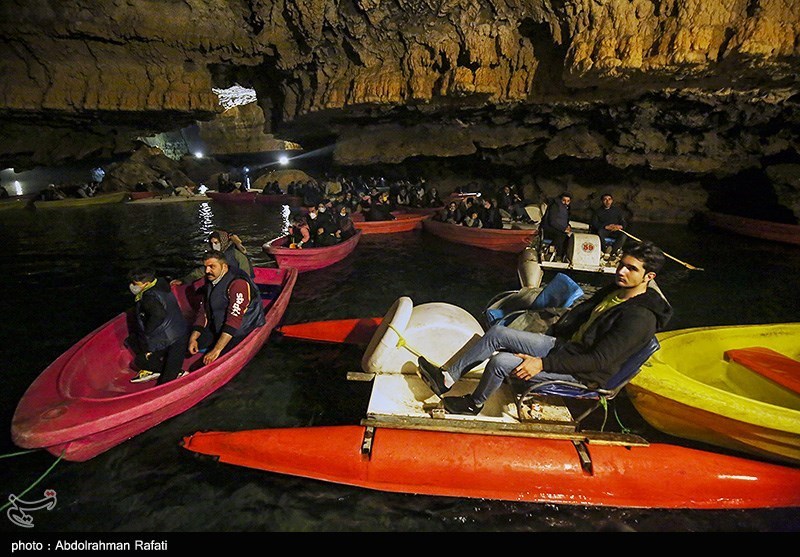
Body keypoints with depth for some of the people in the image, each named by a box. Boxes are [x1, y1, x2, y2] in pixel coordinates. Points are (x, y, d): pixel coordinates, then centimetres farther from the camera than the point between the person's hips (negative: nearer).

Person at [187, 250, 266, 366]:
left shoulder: (238, 283, -25)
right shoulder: (210, 282, 5)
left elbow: (234, 319, -30)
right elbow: (203, 311, 8)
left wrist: (217, 350, -32)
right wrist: (193, 338, -5)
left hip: (242, 330, -8)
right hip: (217, 328, 8)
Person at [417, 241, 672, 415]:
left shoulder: (641, 317, -20)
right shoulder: (613, 290, 7)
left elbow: (599, 360, -25)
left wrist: (544, 363, -26)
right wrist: (548, 338, 9)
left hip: (582, 373, -8)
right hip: (563, 345, 9)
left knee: (500, 362, -22)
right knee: (497, 333, -7)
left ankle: (474, 404, 9)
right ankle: (447, 379, -1)